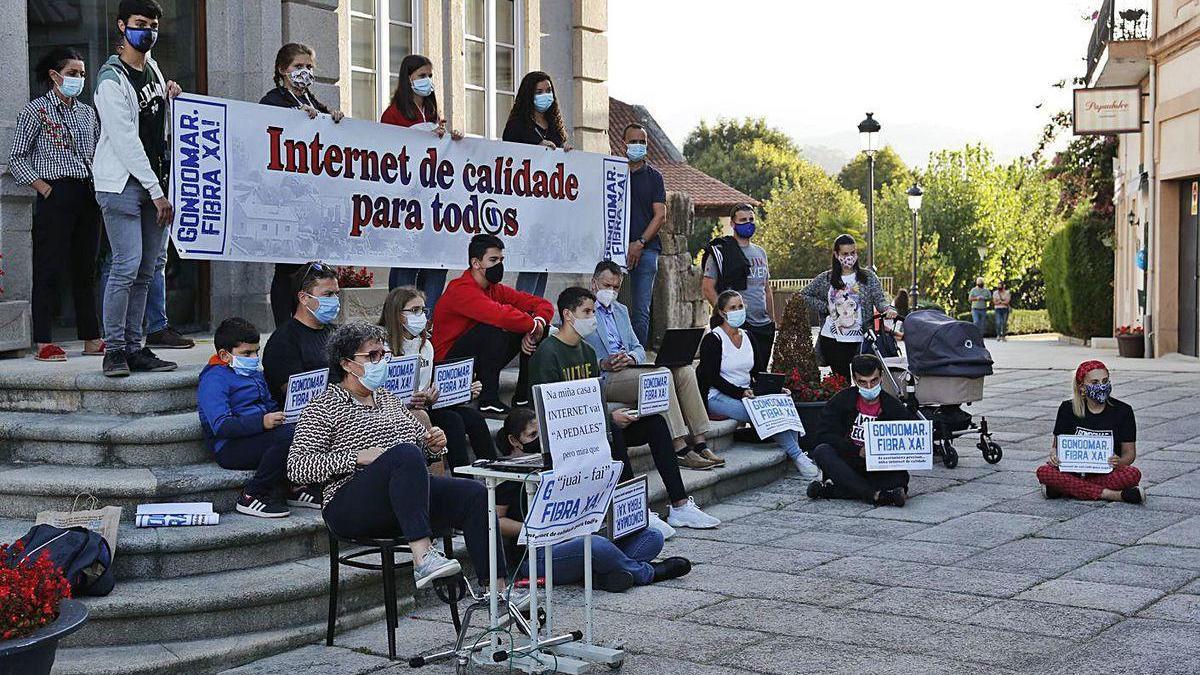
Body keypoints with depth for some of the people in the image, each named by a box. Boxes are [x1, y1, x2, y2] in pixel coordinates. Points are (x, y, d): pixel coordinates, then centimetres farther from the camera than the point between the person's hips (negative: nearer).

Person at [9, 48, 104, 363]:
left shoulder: (87, 112, 16)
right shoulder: (36, 110, 0)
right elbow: (16, 158, -2)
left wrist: (99, 188, 8)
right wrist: (44, 188, -11)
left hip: (88, 195, 6)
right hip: (55, 195, -5)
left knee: (86, 269, 9)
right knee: (49, 269, -5)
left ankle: (91, 339, 14)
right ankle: (43, 343, -1)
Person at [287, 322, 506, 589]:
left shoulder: (388, 399, 24)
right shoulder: (323, 408, 3)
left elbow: (421, 443, 32)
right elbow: (296, 467, -8)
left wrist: (434, 445, 6)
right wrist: (357, 457, -18)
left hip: (410, 494, 7)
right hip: (350, 507, -7)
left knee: (475, 493, -18)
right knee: (405, 453, -34)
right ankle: (423, 557, -43)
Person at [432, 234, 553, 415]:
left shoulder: (495, 289, 5)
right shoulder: (461, 290, -20)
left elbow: (544, 305, 4)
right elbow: (501, 315, -36)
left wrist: (538, 324, -18)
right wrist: (533, 325, -20)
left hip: (478, 361, 8)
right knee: (497, 328, -30)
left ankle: (524, 396, 2)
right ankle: (489, 400, -24)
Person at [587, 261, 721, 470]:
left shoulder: (621, 310, 25)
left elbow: (639, 349, 19)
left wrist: (631, 357, -5)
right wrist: (603, 364, -21)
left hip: (629, 369, 8)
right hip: (604, 379, -8)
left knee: (685, 371, -13)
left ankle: (700, 443, -17)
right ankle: (680, 449, -29)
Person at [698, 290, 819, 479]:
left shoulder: (747, 337, 15)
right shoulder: (712, 340, -6)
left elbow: (757, 373, 14)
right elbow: (712, 378, -14)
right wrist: (740, 393, -24)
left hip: (747, 394, 7)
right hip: (718, 398, -7)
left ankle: (794, 453, -20)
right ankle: (797, 456, -20)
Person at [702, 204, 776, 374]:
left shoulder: (760, 252, 17)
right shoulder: (720, 251, -4)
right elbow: (707, 288, -9)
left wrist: (772, 321, 18)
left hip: (764, 325, 7)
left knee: (761, 372, 8)